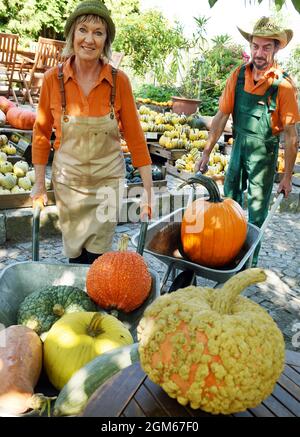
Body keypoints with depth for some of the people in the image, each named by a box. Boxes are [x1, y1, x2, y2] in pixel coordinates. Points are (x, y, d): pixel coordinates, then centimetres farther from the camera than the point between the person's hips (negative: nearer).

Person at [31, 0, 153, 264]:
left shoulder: (119, 81, -11)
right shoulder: (53, 79, -9)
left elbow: (135, 136, -8)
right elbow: (42, 133, 1)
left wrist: (149, 190, -9)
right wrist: (39, 183, 3)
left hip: (108, 179, -1)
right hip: (68, 180, 1)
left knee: (98, 256, 6)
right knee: (74, 252, 15)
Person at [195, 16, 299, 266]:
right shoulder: (238, 76, -6)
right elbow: (222, 116, 0)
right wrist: (207, 153, -2)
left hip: (264, 151, -4)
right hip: (239, 144, 5)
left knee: (256, 210, 4)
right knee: (230, 198, 18)